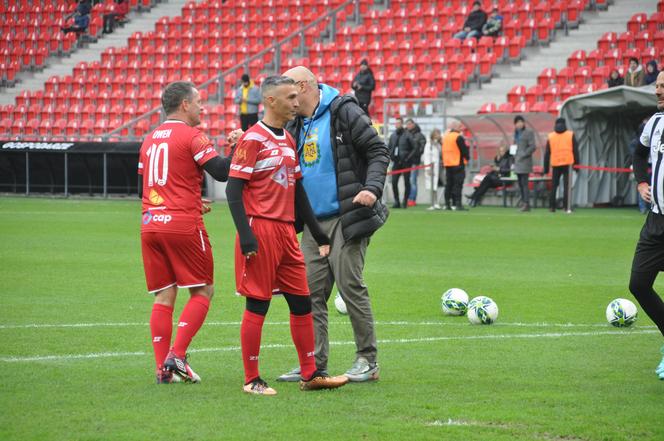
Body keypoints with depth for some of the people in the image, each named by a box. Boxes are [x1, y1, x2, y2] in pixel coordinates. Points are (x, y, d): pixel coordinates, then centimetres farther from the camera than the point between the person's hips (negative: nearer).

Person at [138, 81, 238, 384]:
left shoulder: (150, 140, 16)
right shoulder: (191, 136, -6)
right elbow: (221, 172, -15)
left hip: (150, 224, 6)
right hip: (183, 225, -6)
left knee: (164, 296, 9)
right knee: (202, 291, 5)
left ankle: (163, 368, 3)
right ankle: (177, 356, -8)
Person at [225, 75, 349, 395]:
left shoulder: (289, 141, 16)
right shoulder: (253, 139, -9)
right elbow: (233, 190, -12)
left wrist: (318, 233, 21)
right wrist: (245, 235, -20)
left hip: (286, 231, 8)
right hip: (261, 230, -8)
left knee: (302, 303, 9)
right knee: (257, 306, -3)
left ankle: (310, 375, 16)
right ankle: (251, 380, 4)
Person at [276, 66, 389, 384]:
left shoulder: (343, 112, -7)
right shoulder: (296, 125, 14)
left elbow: (378, 151, -8)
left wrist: (373, 188, -23)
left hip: (346, 218, -7)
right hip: (313, 222, 8)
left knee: (350, 285, -8)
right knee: (311, 292, 5)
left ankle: (368, 360, 1)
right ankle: (314, 364, 9)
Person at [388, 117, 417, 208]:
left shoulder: (407, 135, -6)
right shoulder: (392, 136, 10)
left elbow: (415, 148, -6)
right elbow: (389, 148, 21)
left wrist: (408, 158, -11)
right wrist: (391, 156, 5)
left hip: (406, 163, -5)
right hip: (396, 163, 5)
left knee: (406, 182, 1)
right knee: (394, 182, -3)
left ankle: (405, 202, 7)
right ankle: (396, 202, 3)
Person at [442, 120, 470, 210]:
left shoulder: (445, 136, 11)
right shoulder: (458, 137, -14)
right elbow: (464, 150, -13)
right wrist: (467, 157, 3)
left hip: (447, 164, 8)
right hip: (458, 164, -8)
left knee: (448, 184, 12)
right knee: (458, 185, -7)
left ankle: (447, 204, 14)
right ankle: (457, 204, -12)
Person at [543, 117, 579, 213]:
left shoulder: (550, 136, 7)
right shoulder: (571, 135, 3)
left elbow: (547, 153, 8)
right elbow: (575, 150, 1)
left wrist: (546, 168, 12)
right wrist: (576, 164, 6)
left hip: (555, 165, 2)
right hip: (567, 164, -2)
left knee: (553, 186, 9)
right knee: (567, 186, -1)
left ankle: (552, 207, 6)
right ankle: (566, 206, -8)